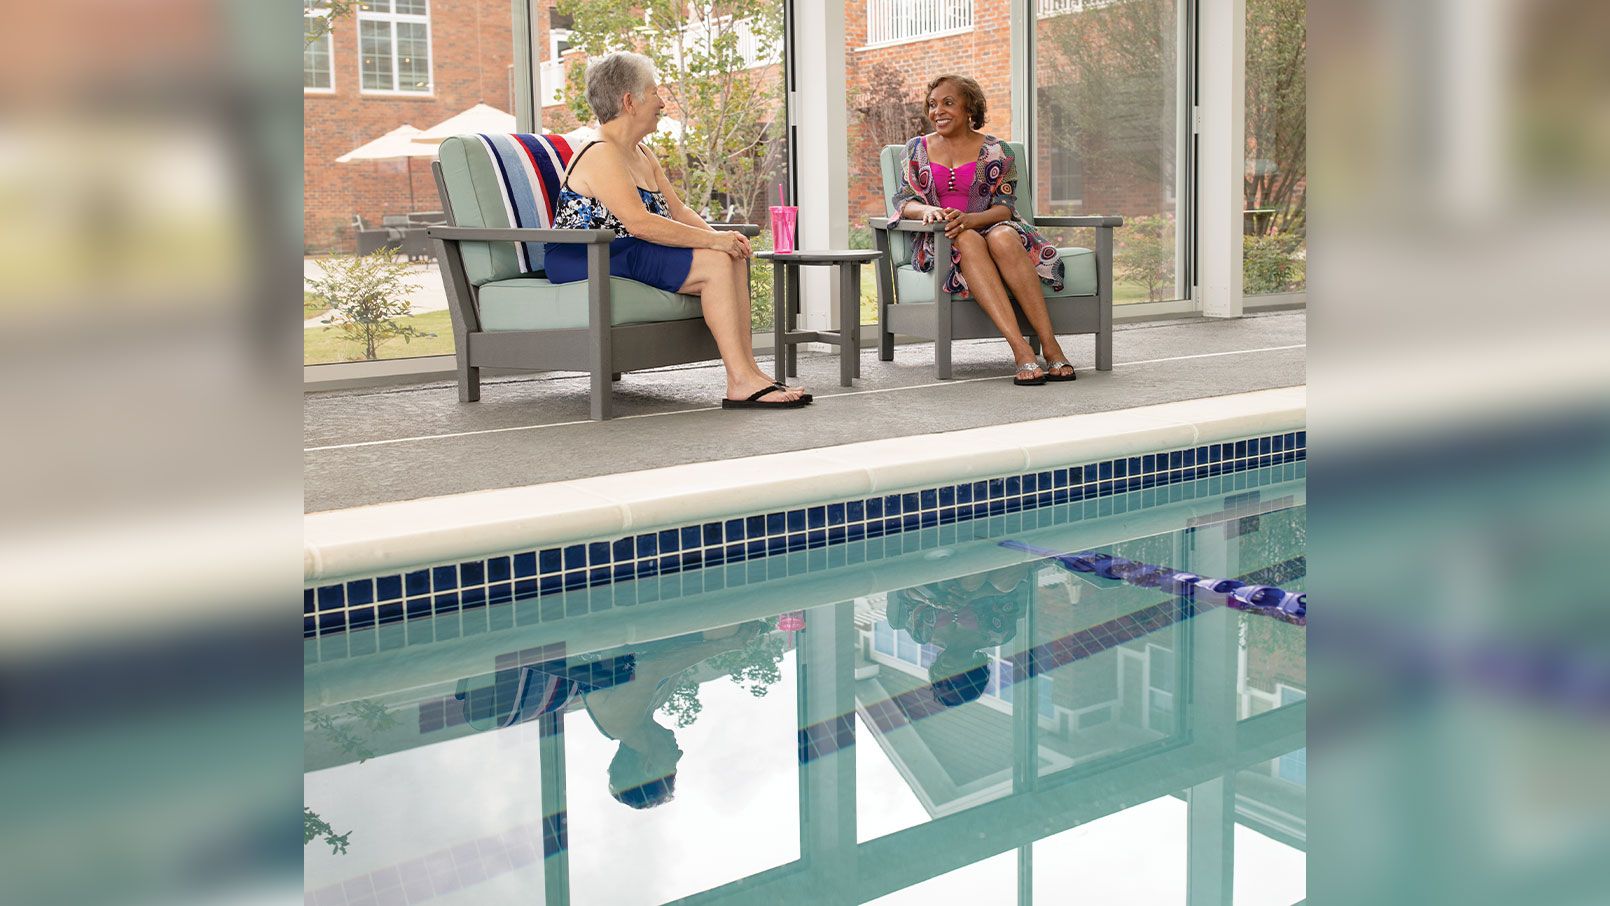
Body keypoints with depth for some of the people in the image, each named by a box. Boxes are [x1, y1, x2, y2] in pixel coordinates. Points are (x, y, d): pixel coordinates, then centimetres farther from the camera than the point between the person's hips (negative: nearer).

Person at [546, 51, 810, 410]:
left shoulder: (642, 156, 17)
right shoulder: (601, 154, -15)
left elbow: (678, 211, 13)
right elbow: (639, 222, -26)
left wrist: (718, 237, -8)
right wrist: (712, 239, -24)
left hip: (623, 256, 10)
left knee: (731, 257, -4)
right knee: (715, 263, -21)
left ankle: (747, 372, -9)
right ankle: (740, 383, -22)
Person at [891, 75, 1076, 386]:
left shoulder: (995, 152, 8)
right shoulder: (917, 148, 14)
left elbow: (1005, 207, -2)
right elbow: (903, 200, 5)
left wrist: (969, 218, -23)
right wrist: (926, 210, -21)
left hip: (990, 228, 0)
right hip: (938, 242, 0)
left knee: (1002, 238, -37)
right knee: (968, 241, -37)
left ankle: (1051, 345, -40)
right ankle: (1020, 349, -49)